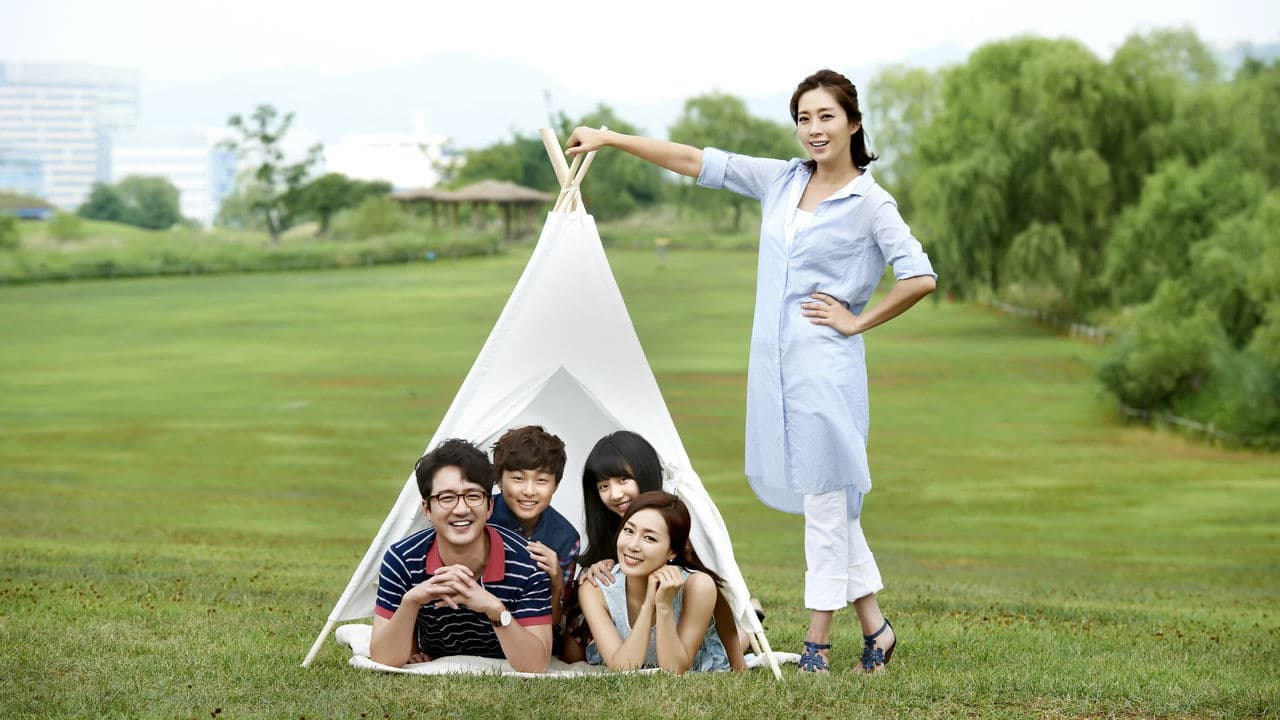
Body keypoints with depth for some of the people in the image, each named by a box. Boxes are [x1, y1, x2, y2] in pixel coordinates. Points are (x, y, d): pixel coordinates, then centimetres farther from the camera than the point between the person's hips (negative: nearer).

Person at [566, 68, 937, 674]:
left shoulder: (870, 203, -5)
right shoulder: (780, 182, 11)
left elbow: (920, 278, -10)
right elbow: (697, 162, 13)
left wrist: (857, 321, -5)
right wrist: (610, 139, 12)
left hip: (824, 365, -6)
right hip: (774, 360, 6)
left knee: (825, 497, -1)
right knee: (814, 495, 9)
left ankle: (817, 638, 7)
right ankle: (874, 628, 18)